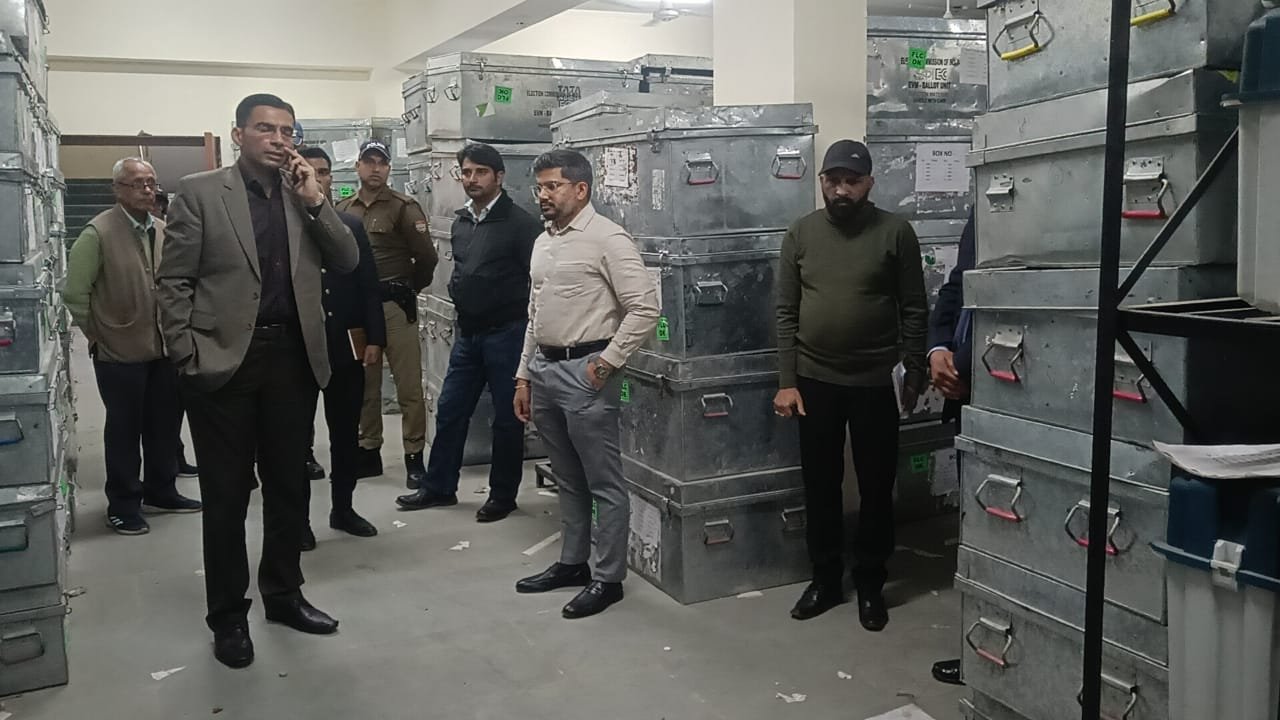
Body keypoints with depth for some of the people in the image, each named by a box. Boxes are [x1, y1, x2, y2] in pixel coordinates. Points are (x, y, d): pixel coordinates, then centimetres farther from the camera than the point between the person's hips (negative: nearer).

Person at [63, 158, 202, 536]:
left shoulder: (163, 231, 6)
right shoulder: (98, 232, -11)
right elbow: (75, 292, -10)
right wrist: (95, 334, -4)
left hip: (164, 349, 5)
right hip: (120, 352, -5)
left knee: (164, 425, 14)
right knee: (124, 430, 6)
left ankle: (160, 492, 31)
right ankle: (123, 506, 19)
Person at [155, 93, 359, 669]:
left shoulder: (303, 195, 10)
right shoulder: (199, 191, -1)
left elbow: (347, 263, 1)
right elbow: (174, 282, -3)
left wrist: (314, 200, -8)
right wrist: (188, 358, -9)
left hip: (293, 358, 4)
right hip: (224, 361, -4)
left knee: (289, 486, 14)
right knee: (226, 494, 6)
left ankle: (283, 593, 31)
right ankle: (228, 614, 19)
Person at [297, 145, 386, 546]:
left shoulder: (352, 226, 8)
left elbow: (369, 287, 6)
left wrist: (375, 339, -1)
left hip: (347, 347, 4)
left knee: (347, 434, 11)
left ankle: (342, 509, 25)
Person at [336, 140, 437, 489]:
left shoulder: (404, 207, -5)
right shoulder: (343, 210, 9)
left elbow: (426, 257, -8)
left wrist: (409, 289, 4)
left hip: (395, 305, -5)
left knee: (408, 384, -2)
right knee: (365, 384, 13)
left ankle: (414, 457, 4)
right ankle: (369, 451, 25)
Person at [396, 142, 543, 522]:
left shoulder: (519, 223, -10)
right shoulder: (461, 222, 11)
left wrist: (527, 323, -11)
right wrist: (461, 298, 16)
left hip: (506, 333, -7)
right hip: (468, 333, 7)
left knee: (507, 418, 5)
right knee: (450, 412, 12)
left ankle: (503, 495, 18)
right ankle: (439, 487, 26)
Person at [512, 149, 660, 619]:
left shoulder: (607, 238, -11)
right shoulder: (543, 242, 14)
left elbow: (645, 308, -17)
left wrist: (606, 363, -16)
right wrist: (524, 376, 15)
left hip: (585, 372, -8)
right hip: (544, 369, 8)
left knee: (604, 483, 2)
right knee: (568, 479, 19)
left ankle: (607, 578, 13)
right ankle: (572, 563, 31)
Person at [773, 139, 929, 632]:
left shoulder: (895, 232, -3)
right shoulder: (801, 232, 3)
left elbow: (914, 310, -1)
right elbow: (786, 311, 2)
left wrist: (914, 376, -6)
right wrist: (786, 381, -3)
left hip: (875, 382, -2)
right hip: (814, 381, 2)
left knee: (876, 486, 7)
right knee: (820, 485, 10)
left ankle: (870, 584, 23)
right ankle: (825, 579, 26)